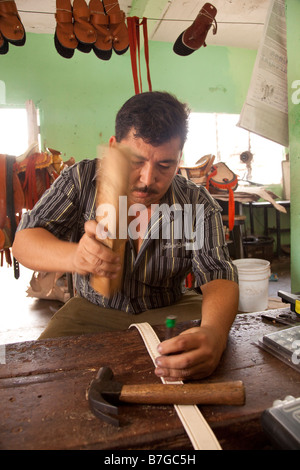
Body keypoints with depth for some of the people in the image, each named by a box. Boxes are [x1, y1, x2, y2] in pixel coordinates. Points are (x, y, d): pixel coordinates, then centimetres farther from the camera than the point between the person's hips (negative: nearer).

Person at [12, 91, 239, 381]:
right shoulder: (82, 179, -12)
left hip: (171, 311, 1)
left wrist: (214, 334, -45)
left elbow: (218, 276, -20)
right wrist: (73, 256, -41)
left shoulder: (198, 205, -13)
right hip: (94, 310, 1)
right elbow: (24, 241, -15)